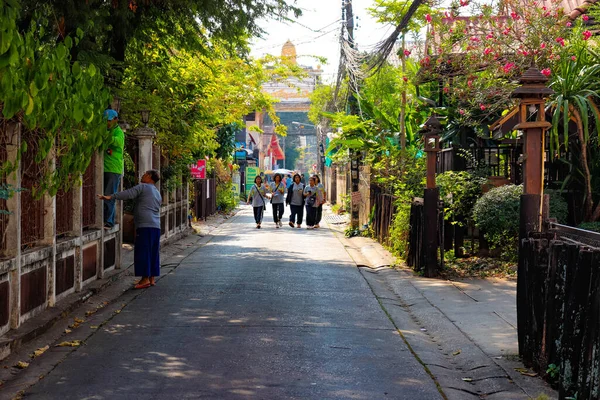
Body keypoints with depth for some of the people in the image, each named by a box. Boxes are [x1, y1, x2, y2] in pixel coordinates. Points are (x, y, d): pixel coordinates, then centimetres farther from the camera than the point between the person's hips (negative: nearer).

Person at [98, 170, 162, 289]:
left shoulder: (142, 187, -2)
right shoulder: (158, 194, 24)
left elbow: (128, 194, -15)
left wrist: (110, 197, -20)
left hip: (145, 226, -8)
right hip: (156, 226, 8)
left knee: (142, 253, -6)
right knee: (153, 253, 10)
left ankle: (145, 279, -9)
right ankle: (152, 278, 12)